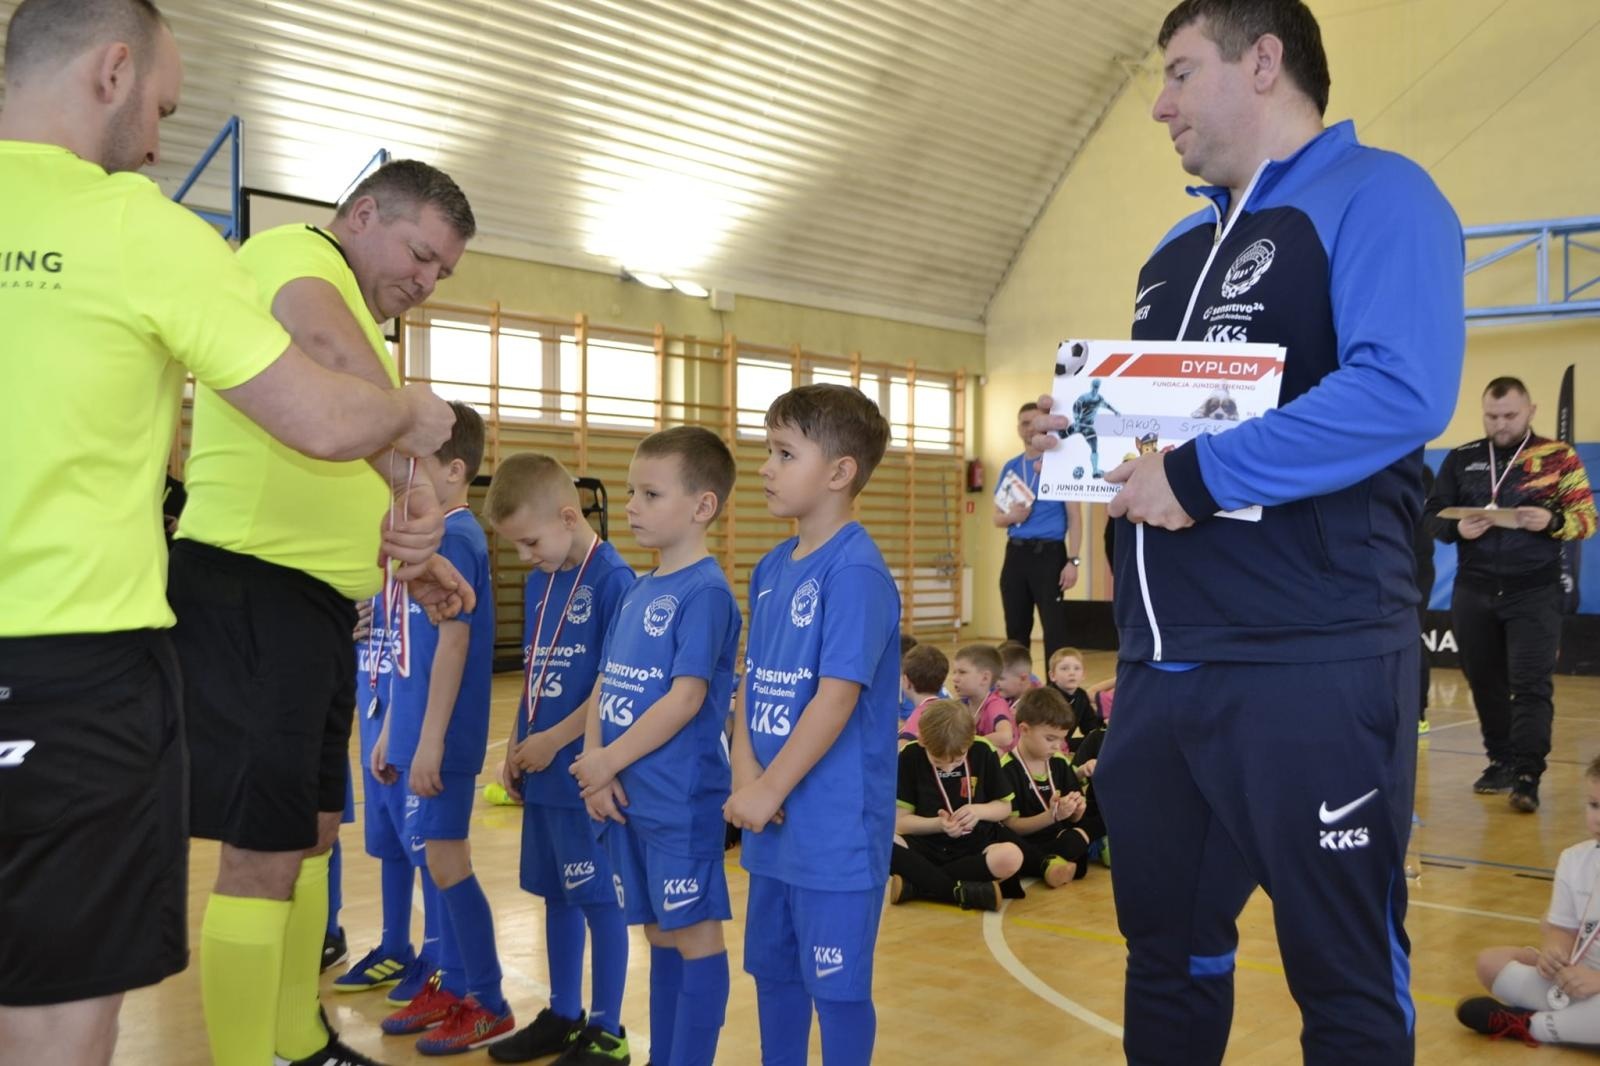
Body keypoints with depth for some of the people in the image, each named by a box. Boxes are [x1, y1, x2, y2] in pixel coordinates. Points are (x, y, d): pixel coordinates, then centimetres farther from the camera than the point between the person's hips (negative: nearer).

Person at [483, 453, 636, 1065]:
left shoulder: (613, 580, -14)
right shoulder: (538, 582, 11)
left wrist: (555, 740, -14)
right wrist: (516, 746, 10)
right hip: (542, 770, 8)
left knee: (600, 898, 2)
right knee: (557, 895, 17)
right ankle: (563, 1016, 30)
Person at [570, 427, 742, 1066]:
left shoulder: (705, 592, -13)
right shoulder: (637, 592, 12)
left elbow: (686, 699, -19)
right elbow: (603, 687, 12)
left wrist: (609, 762, -15)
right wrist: (594, 770, -2)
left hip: (683, 802, -8)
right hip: (627, 799, 8)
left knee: (696, 937, 2)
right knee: (660, 936, 17)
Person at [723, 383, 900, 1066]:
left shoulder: (855, 571, -17)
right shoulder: (772, 567, 9)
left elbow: (838, 696, -21)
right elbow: (750, 680, 10)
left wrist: (770, 789, -16)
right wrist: (745, 769, -5)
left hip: (836, 827, -8)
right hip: (775, 824, 8)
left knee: (836, 984, 5)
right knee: (772, 968, 21)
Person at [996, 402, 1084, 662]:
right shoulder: (1011, 467, 13)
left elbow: (1074, 516, -4)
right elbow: (997, 518, 16)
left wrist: (1072, 560, -12)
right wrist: (1011, 516, -8)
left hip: (1049, 553, -5)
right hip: (1016, 554, 5)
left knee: (1054, 629, -5)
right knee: (1016, 630, 9)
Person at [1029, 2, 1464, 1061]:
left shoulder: (1374, 194, -5)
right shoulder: (1176, 251, 20)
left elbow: (1402, 390, -22)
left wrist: (1199, 474, -21)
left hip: (1311, 663, -8)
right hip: (1161, 665, 8)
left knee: (1347, 978, 6)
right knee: (1167, 952, 19)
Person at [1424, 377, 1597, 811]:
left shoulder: (1559, 457, 1)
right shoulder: (1461, 459, 7)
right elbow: (1432, 515, 7)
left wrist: (1552, 521, -20)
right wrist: (1457, 529, -15)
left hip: (1535, 592, -3)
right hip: (1473, 591, 3)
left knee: (1531, 683, -8)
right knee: (1484, 681, 9)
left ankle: (1527, 775, -9)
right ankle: (1502, 762, 23)